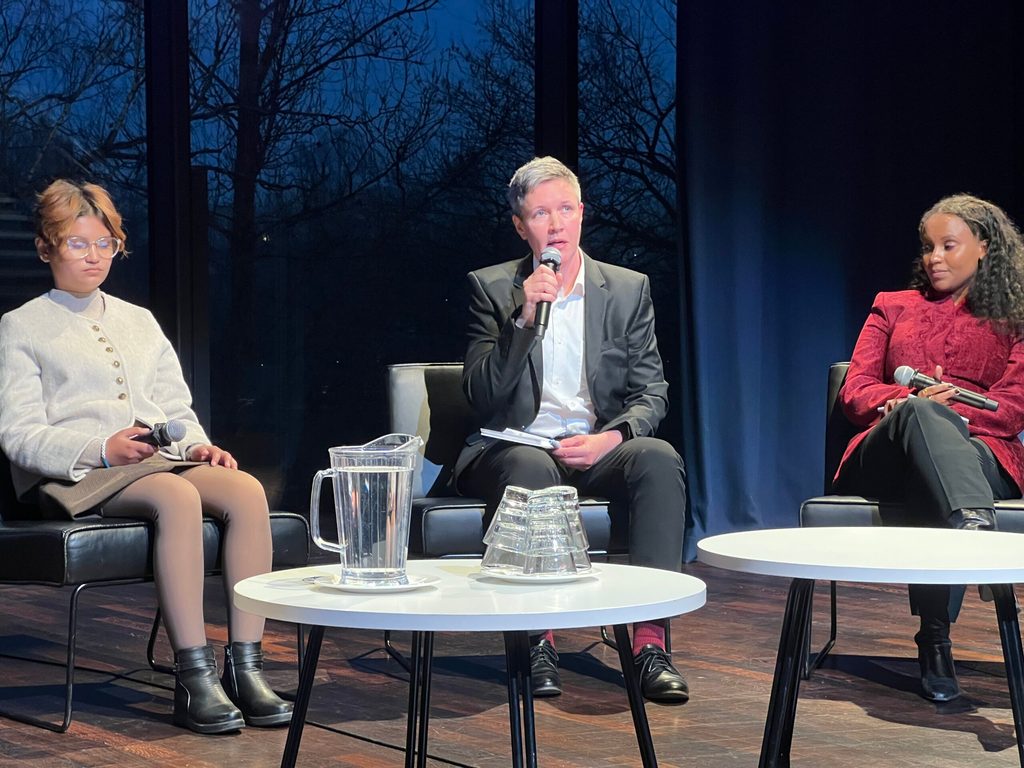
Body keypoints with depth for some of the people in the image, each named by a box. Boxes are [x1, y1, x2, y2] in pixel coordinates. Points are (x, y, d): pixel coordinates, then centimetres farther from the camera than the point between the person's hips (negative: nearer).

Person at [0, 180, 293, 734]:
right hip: (75, 475, -5)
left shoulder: (139, 322, 28)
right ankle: (193, 677, -38)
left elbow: (176, 408, 23)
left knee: (247, 490, -27)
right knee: (179, 497, -37)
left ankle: (245, 664, -30)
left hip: (162, 459, 5)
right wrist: (102, 449, -18)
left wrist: (198, 445, -2)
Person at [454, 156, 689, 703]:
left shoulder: (629, 289, 10)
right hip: (516, 447, -2)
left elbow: (651, 394, 6)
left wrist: (612, 437, -15)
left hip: (596, 448, 2)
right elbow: (481, 397, -5)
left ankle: (650, 642, -35)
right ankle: (539, 642, -31)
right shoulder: (492, 288, 4)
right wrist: (524, 319, -17)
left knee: (660, 458, -31)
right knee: (532, 469, -38)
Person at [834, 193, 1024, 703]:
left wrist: (947, 407, -11)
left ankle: (936, 638, -49)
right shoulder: (893, 307, 30)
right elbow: (854, 392, 14)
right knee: (919, 415, -39)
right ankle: (975, 526, -69)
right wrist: (912, 403, -8)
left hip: (979, 453, -1)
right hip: (883, 460, 2)